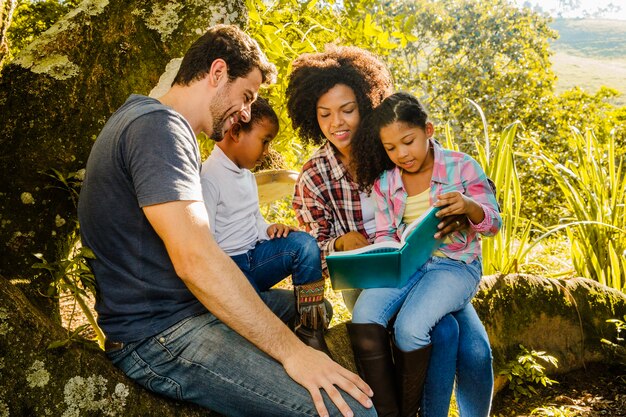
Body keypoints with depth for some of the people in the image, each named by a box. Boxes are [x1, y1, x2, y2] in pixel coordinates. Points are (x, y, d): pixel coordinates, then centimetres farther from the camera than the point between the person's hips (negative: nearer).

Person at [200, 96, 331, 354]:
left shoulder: (247, 175, 15)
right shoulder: (208, 178, -15)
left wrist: (269, 230, -1)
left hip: (254, 258, 9)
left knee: (304, 244, -19)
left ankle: (310, 333, -14)